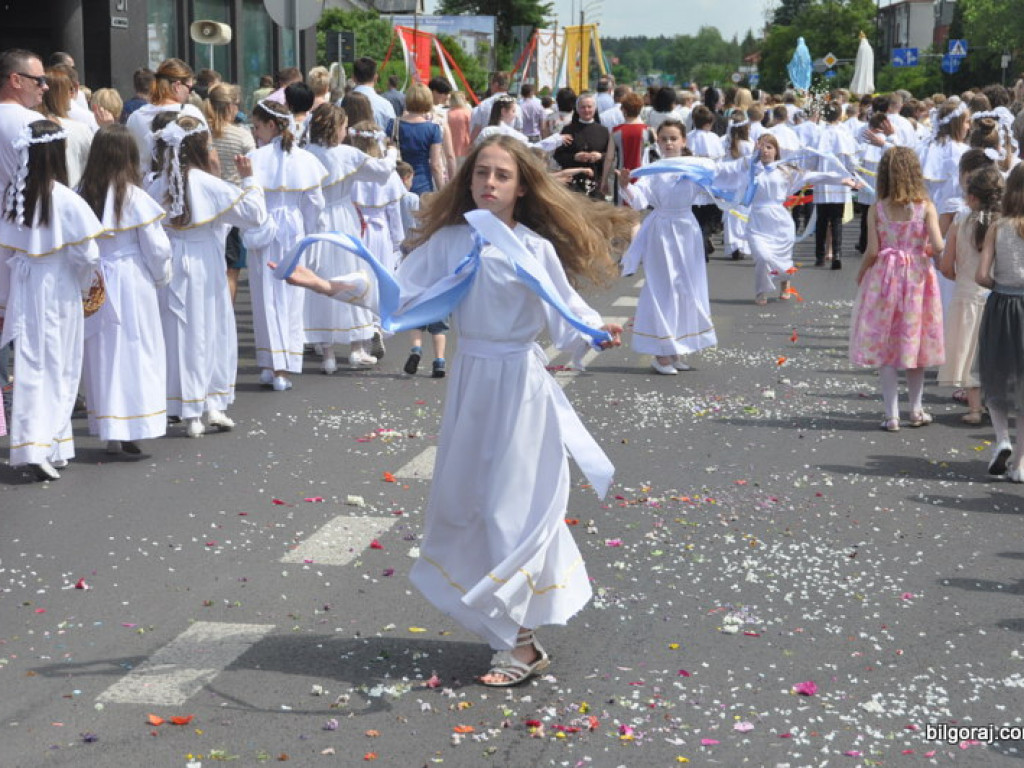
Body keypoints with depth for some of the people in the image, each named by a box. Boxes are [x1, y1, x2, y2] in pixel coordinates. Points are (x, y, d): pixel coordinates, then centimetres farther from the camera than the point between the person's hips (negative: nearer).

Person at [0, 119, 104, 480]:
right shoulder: (65, 200, -16)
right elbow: (87, 253, -14)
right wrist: (87, 283, 7)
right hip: (58, 292, -5)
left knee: (30, 366, 11)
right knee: (57, 369, 4)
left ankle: (31, 445, 16)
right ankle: (47, 448, 0)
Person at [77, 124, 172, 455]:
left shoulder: (82, 195, -5)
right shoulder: (135, 198, -12)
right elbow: (156, 247, -7)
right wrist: (162, 276, 11)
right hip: (133, 283, -3)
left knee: (102, 354, 10)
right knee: (137, 353, 6)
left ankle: (110, 434, 14)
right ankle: (133, 430, 3)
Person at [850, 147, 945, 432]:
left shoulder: (877, 209, -8)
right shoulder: (925, 207, -7)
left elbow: (872, 251, -11)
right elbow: (938, 246, -14)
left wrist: (860, 275, 7)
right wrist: (925, 250, 8)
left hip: (884, 279, -1)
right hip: (918, 278, 1)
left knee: (884, 347, 7)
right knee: (914, 342, 16)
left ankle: (892, 414, 4)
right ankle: (916, 410, 25)